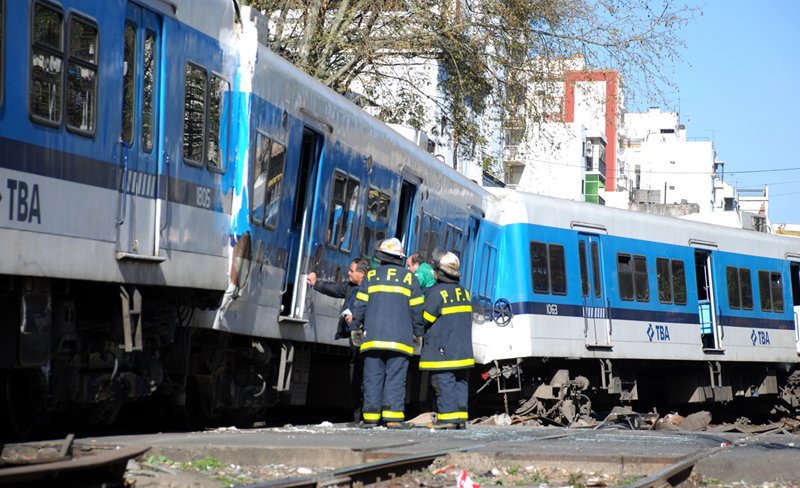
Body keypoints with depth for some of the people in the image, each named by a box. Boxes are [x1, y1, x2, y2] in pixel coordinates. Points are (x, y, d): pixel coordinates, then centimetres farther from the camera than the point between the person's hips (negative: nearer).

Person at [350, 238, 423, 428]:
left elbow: (360, 307, 6)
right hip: (400, 339, -1)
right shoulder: (409, 278, 7)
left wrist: (356, 327, 21)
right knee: (396, 377, -3)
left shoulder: (371, 276, 8)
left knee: (373, 377, 2)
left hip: (373, 337, 1)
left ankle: (371, 417, -1)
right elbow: (417, 310, 6)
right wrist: (415, 332, 20)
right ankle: (393, 416, -11)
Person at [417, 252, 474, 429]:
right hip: (463, 348, 7)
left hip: (442, 351, -7)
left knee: (444, 382, -5)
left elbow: (425, 320, -9)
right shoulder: (465, 293, 12)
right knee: (460, 382, 9)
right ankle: (460, 416, 8)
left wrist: (418, 333, 9)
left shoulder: (436, 293, -12)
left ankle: (448, 416, -9)